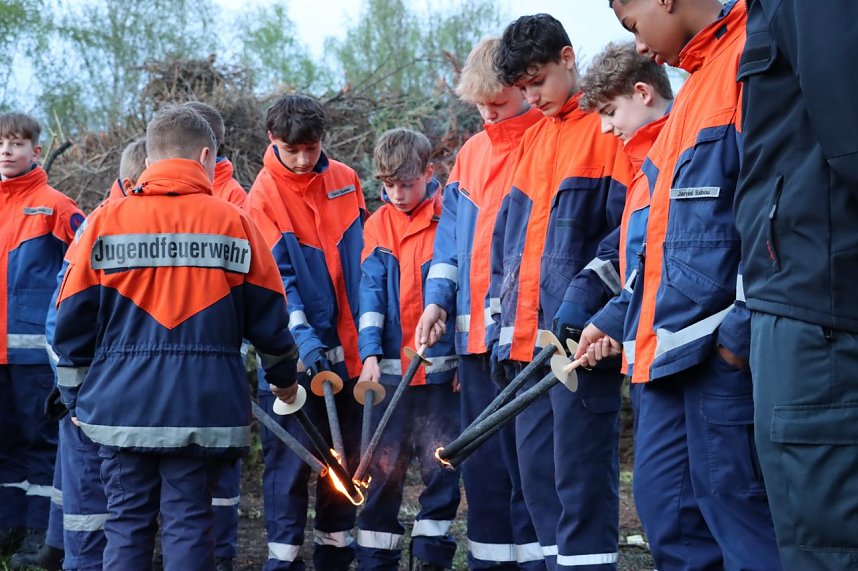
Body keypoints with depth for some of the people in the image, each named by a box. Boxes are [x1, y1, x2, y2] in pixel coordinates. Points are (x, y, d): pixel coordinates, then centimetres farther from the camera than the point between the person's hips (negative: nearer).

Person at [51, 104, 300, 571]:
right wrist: (284, 376, 23)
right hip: (202, 406, 0)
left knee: (126, 524, 7)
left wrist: (75, 394, 15)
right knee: (189, 524, 4)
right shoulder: (233, 222, 0)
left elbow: (74, 320, 3)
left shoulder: (105, 222, 1)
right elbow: (269, 317, 6)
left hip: (122, 404, 1)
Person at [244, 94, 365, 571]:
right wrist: (304, 339, -26)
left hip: (349, 347, 5)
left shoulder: (345, 180, 5)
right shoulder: (265, 195, -8)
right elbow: (275, 277, -15)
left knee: (346, 455, 12)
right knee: (291, 456, -3)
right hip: (297, 354, -4)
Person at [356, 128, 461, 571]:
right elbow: (371, 292, 2)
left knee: (440, 467, 2)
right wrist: (370, 354, -10)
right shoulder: (377, 225, 7)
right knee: (383, 469, 5)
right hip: (389, 368, 2)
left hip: (441, 368, -2)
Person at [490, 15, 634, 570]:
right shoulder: (532, 140, 21)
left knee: (580, 469, -9)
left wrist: (581, 302, -19)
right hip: (528, 337, 8)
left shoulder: (610, 125, -4)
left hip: (582, 335, -8)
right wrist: (503, 319, 16)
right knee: (538, 468, 8)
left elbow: (630, 225, -12)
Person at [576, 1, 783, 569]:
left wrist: (743, 325, -20)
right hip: (671, 345, 10)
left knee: (736, 507, -7)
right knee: (665, 504, 10)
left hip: (723, 346, -10)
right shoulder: (698, 82, 22)